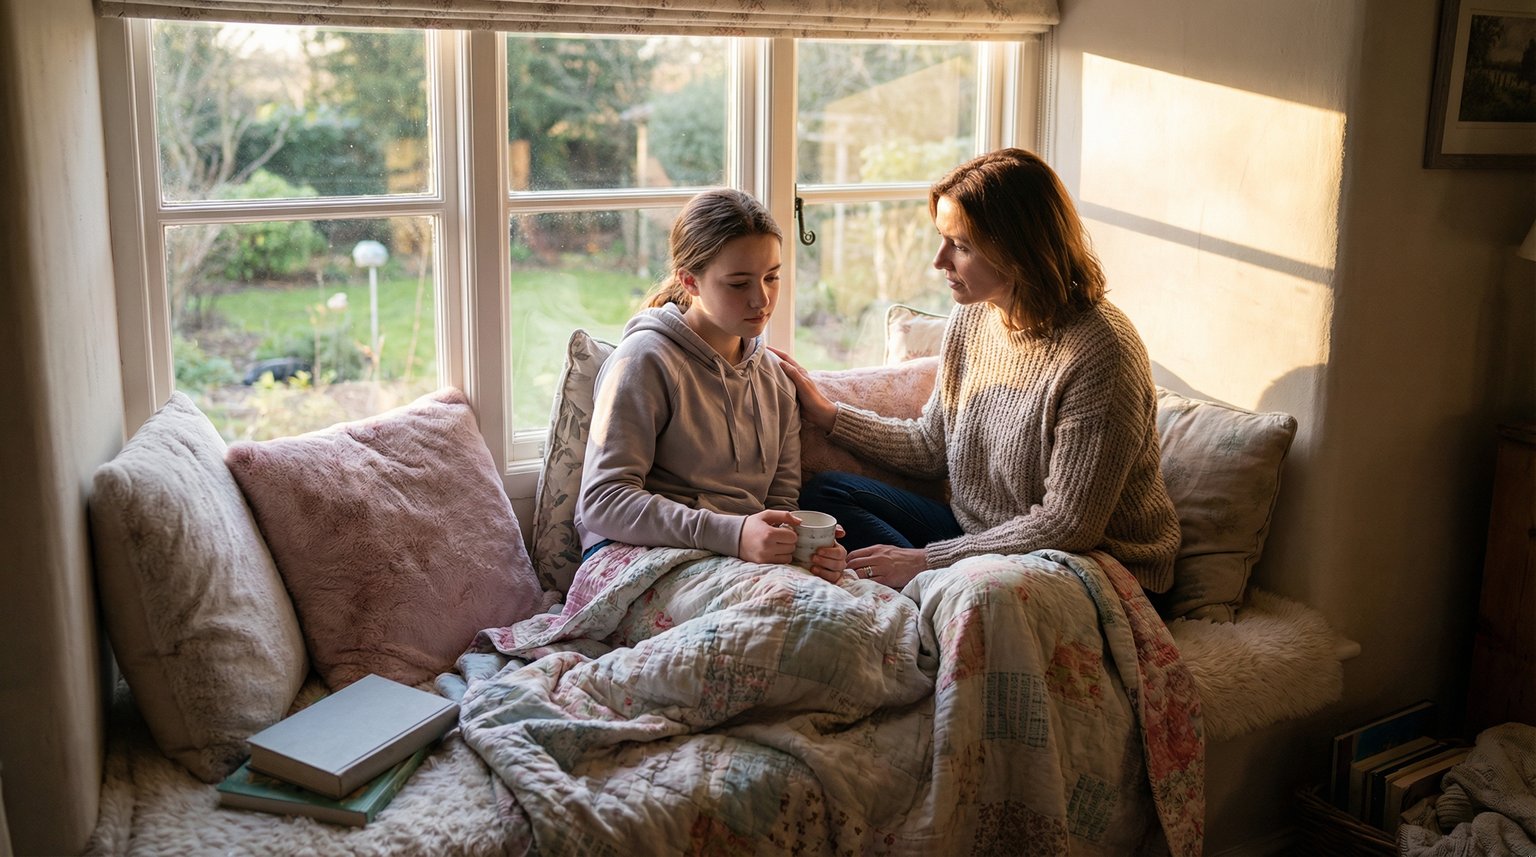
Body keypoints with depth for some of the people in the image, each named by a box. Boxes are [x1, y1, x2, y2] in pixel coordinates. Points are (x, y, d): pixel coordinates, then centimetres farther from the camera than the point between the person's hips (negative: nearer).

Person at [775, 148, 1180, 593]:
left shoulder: (1099, 352, -23)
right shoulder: (970, 318, 1)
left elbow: (1068, 526, -23)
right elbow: (930, 447, 14)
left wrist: (924, 560, -21)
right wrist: (826, 413, 7)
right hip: (978, 535, 8)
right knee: (825, 493, -2)